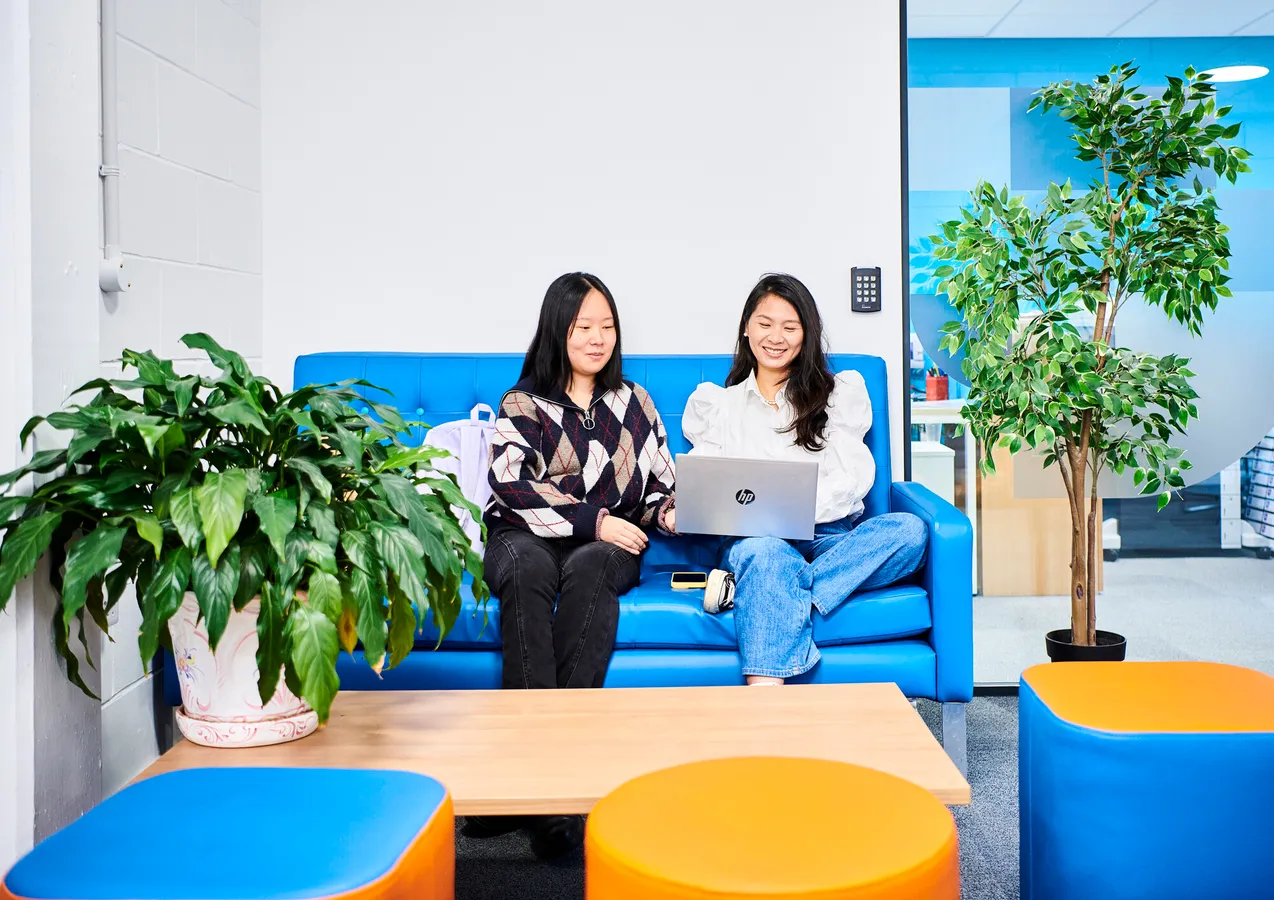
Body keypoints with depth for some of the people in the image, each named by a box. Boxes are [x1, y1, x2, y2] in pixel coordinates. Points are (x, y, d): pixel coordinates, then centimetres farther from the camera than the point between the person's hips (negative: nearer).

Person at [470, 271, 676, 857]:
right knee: (526, 568, -38)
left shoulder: (633, 402, 20)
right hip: (526, 538, -1)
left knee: (589, 568, -36)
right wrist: (593, 519, -14)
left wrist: (670, 513, -6)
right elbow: (511, 484, -5)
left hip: (607, 545, 1)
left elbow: (659, 484, 19)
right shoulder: (522, 404, 11)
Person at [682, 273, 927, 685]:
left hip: (829, 535, 2)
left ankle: (755, 591, -37)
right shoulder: (714, 403, 20)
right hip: (753, 538, -1)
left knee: (909, 529, -30)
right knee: (765, 551, -39)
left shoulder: (840, 393, 17)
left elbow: (853, 480, 3)